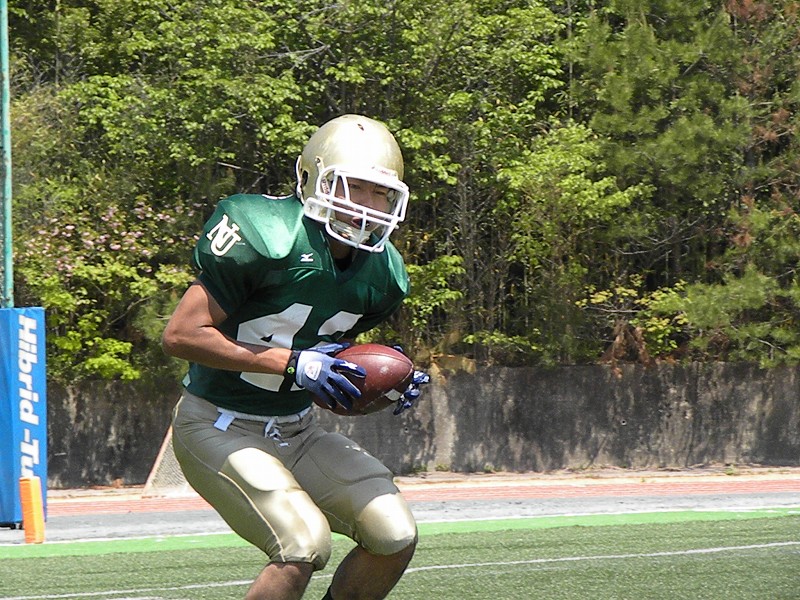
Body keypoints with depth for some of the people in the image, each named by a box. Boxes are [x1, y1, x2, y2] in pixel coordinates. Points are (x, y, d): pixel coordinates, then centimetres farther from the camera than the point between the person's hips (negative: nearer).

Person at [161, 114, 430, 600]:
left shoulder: (381, 276, -1)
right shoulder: (266, 240, -23)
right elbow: (181, 335, -22)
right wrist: (292, 364, -26)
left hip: (298, 430, 8)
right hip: (220, 428, -8)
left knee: (396, 536, -4)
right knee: (305, 545, -24)